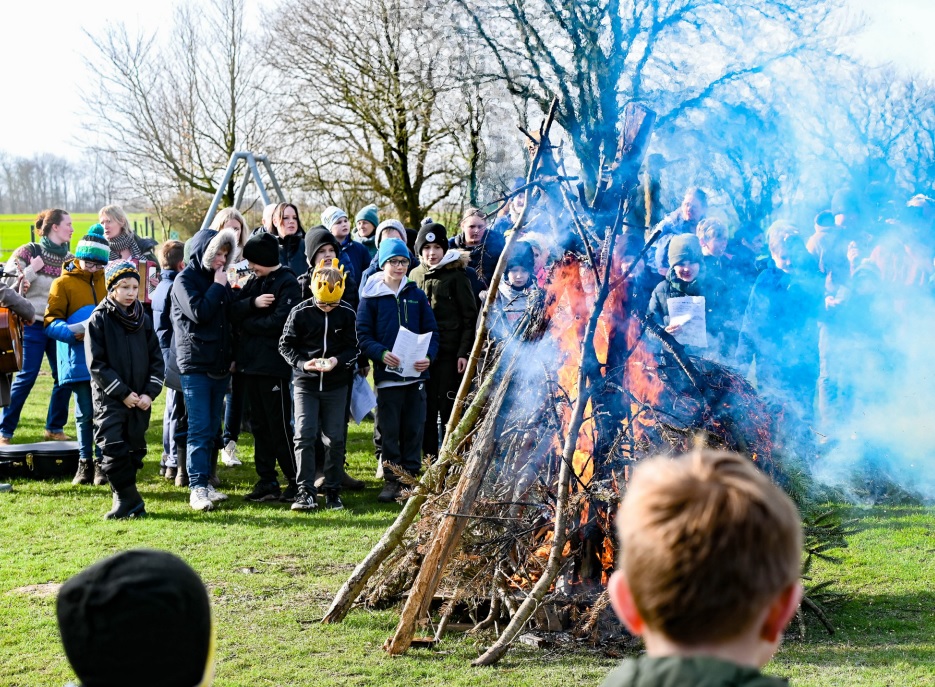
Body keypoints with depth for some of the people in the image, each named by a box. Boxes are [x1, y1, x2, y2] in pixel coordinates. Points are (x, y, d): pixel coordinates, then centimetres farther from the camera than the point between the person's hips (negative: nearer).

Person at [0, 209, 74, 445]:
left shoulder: (69, 258, 9)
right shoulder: (28, 252, -6)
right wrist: (31, 270, -17)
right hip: (33, 325, -5)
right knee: (26, 377, -7)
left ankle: (55, 429, 17)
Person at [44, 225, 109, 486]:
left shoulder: (106, 281, 10)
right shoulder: (63, 283, -2)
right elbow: (51, 321, -7)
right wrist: (73, 332, -25)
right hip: (78, 359, -2)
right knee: (84, 413, 4)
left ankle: (101, 463, 10)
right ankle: (85, 462, 16)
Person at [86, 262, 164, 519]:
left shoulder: (143, 319, 9)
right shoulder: (99, 319, -3)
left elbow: (157, 360, 10)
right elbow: (96, 364, -8)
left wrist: (150, 392, -4)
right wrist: (123, 393, -12)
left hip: (140, 399, 4)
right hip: (109, 399, -4)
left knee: (134, 450, 6)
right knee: (114, 449, -12)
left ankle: (125, 499, 16)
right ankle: (129, 500, -6)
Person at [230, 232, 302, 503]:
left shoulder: (287, 283, -8)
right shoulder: (254, 282, 15)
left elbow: (279, 321, -19)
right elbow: (234, 311, 4)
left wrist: (246, 324, -7)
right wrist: (252, 303, -15)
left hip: (273, 365, -8)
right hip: (250, 363, 8)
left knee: (279, 426, -5)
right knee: (260, 426, 11)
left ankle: (296, 481, 3)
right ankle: (266, 481, 16)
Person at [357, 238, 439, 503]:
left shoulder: (416, 295, 9)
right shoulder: (371, 297, 1)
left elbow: (431, 330, 9)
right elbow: (363, 334, -3)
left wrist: (428, 356, -10)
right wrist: (381, 353, -21)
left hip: (416, 373, 2)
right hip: (387, 373, -2)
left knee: (414, 428, 6)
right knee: (390, 430, 2)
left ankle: (411, 477, 15)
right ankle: (392, 480, 9)